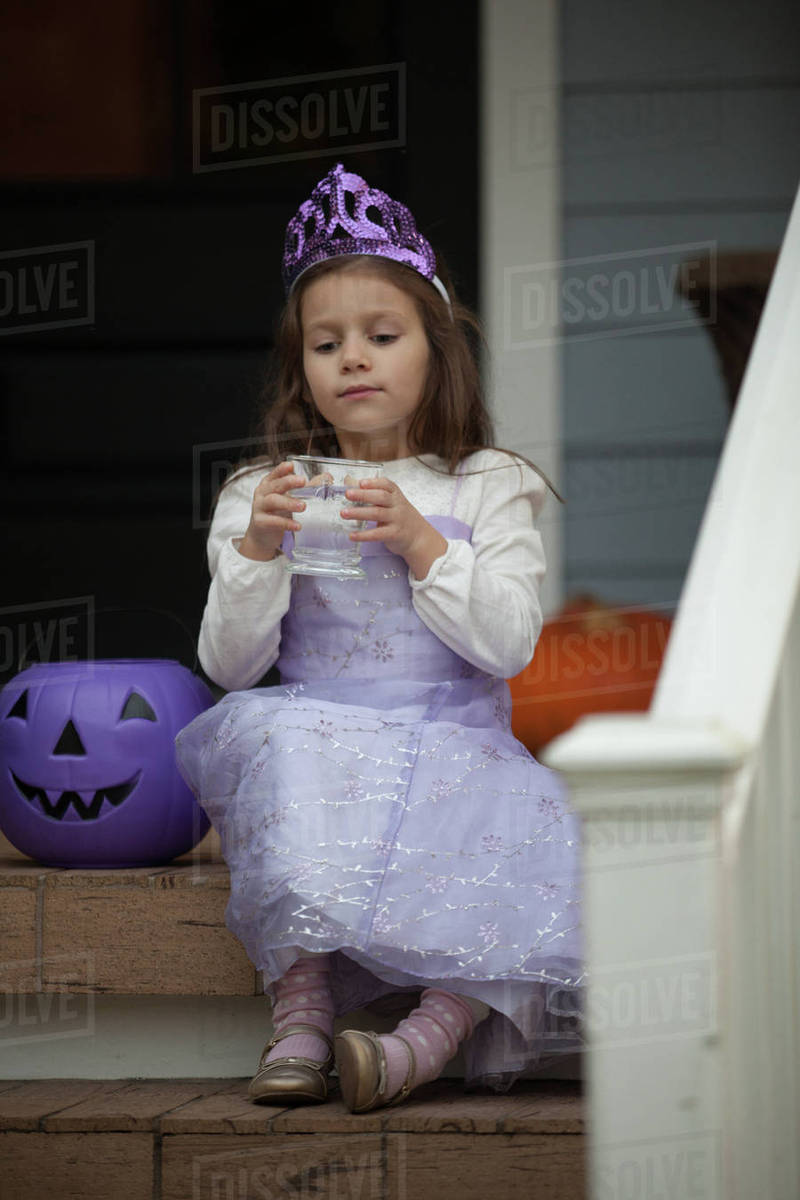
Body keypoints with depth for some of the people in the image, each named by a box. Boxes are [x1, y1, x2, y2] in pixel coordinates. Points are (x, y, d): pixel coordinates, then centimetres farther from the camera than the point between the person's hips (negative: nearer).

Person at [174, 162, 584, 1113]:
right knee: (274, 736, -35)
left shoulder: (488, 488, 9)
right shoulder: (262, 497, 11)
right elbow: (228, 667, 4)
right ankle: (302, 1004, -33)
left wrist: (421, 544, -15)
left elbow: (508, 643, -3)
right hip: (317, 746, 1)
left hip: (455, 750, 0)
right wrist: (258, 552, -12)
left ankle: (431, 1035, -37)